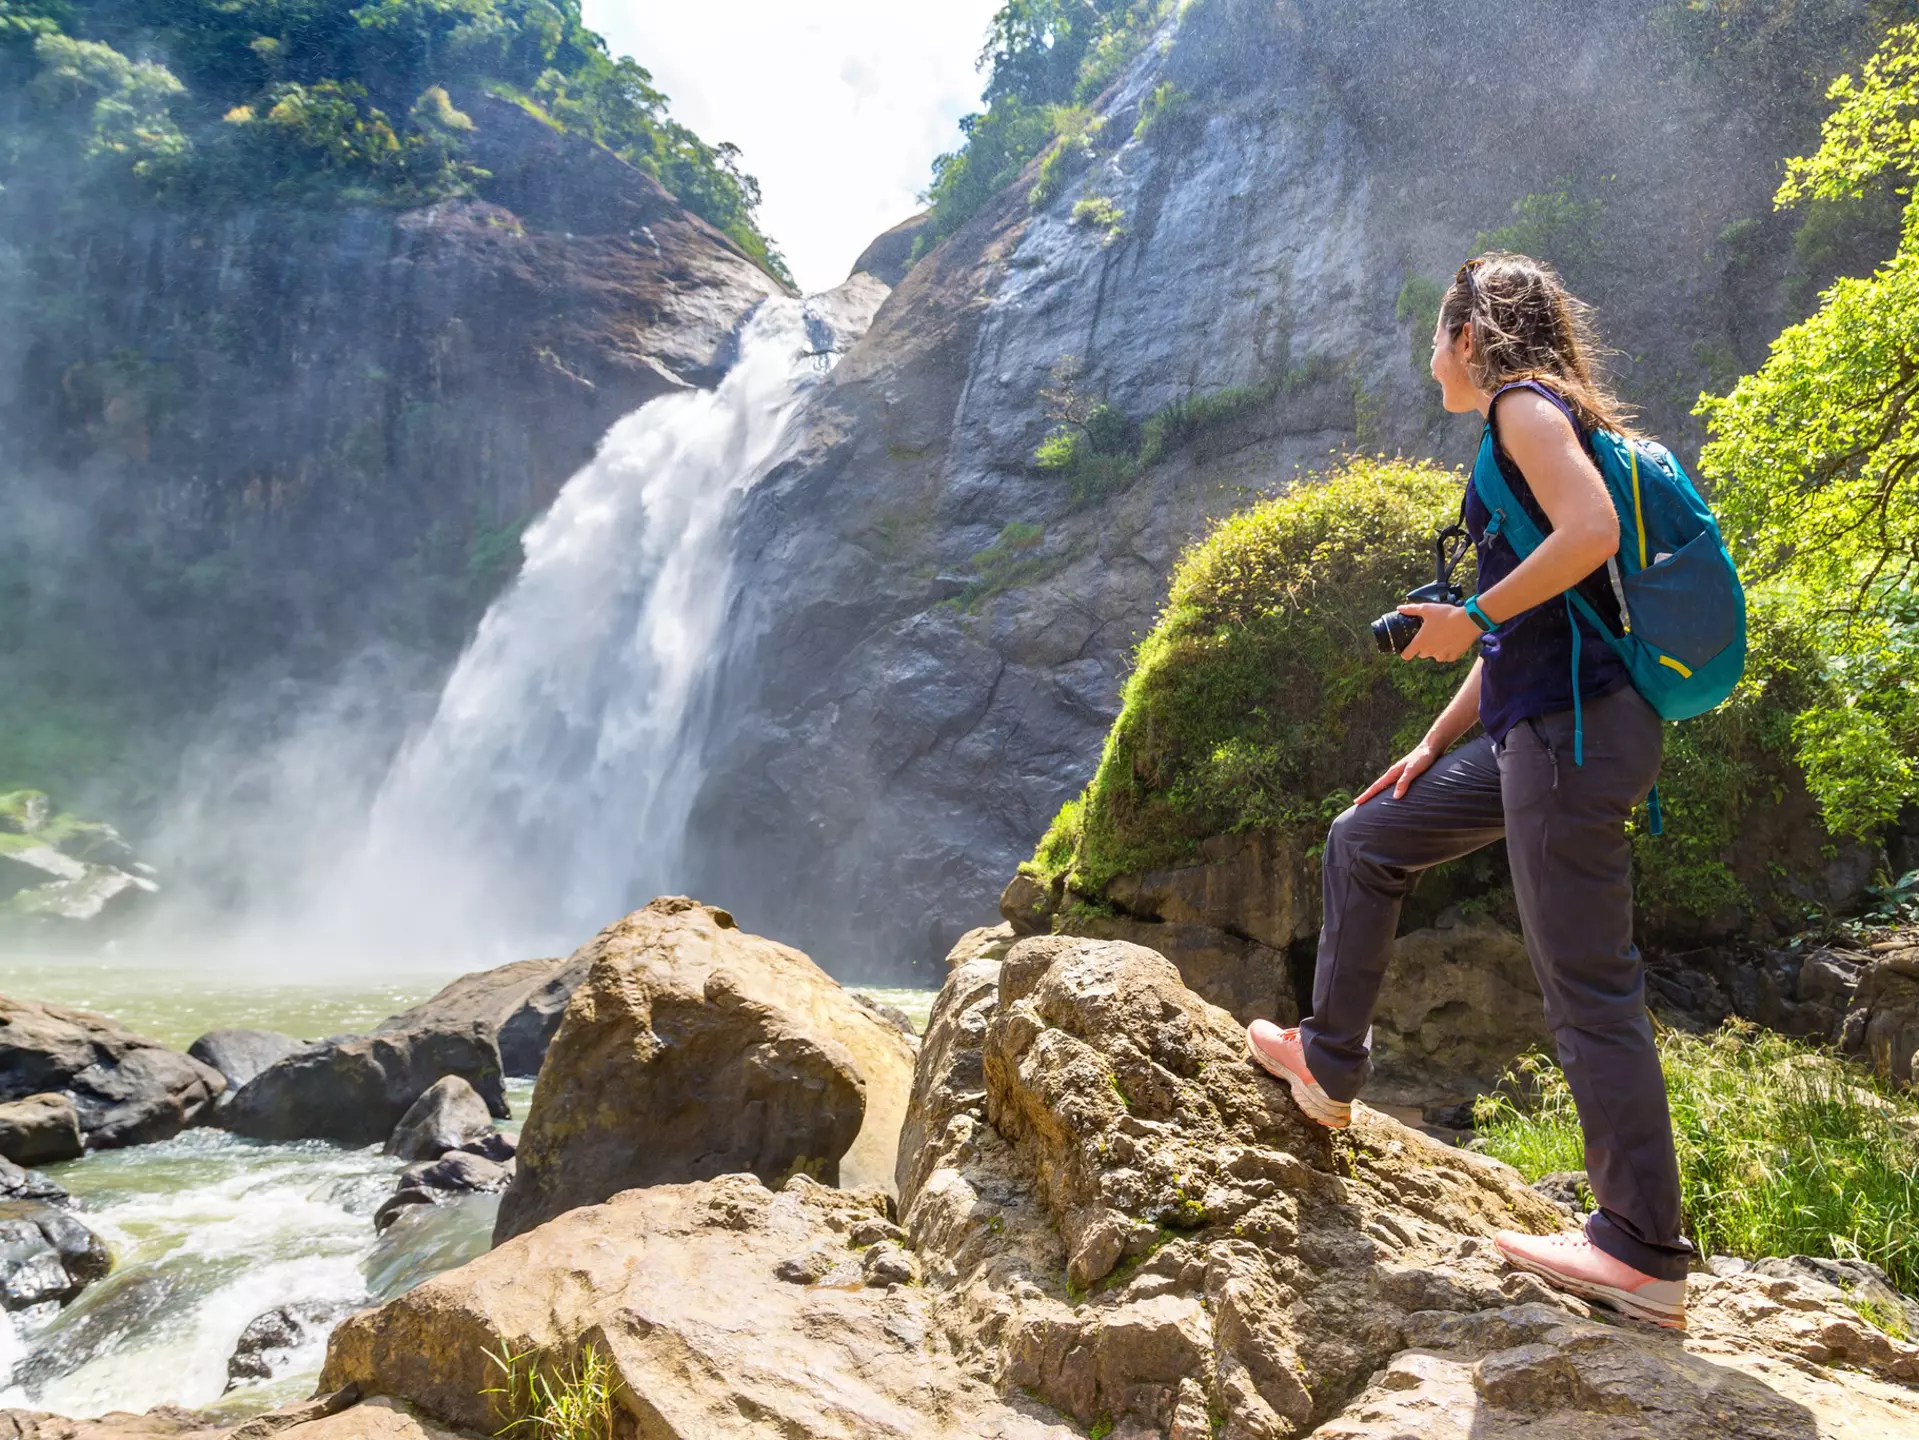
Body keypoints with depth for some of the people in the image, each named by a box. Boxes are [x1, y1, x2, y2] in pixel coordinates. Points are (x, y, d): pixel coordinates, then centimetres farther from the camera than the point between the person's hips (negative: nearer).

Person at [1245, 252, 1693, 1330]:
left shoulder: (1525, 404, -3)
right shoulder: (1532, 431, 25)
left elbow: (1592, 532, -23)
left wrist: (1471, 617, -12)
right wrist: (1434, 745, 22)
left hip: (1574, 724, -10)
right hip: (1537, 730, 10)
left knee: (1588, 984, -7)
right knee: (1368, 843, 18)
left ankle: (1646, 1257, 1)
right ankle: (1330, 1065, 27)